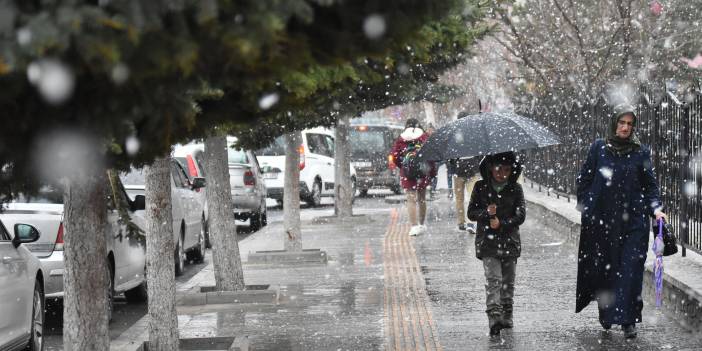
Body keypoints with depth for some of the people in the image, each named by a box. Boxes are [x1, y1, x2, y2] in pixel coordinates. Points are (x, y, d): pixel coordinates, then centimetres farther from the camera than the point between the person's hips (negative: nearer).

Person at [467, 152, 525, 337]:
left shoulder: (515, 189, 3)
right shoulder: (481, 187, 3)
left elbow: (520, 215, -2)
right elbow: (471, 213, 2)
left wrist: (501, 223, -15)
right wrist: (487, 213, -17)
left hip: (510, 240, 2)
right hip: (488, 241, -2)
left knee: (508, 281, 9)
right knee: (493, 279, -14)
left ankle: (507, 316, 22)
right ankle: (494, 318, -23)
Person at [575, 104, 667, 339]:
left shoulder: (641, 152, 5)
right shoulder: (598, 148, 5)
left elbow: (650, 184, 7)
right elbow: (584, 179, 8)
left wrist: (655, 208, -8)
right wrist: (584, 208, 0)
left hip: (633, 221, -1)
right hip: (602, 219, 1)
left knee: (630, 269, -8)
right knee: (604, 268, 6)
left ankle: (628, 320, -7)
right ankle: (606, 315, 22)